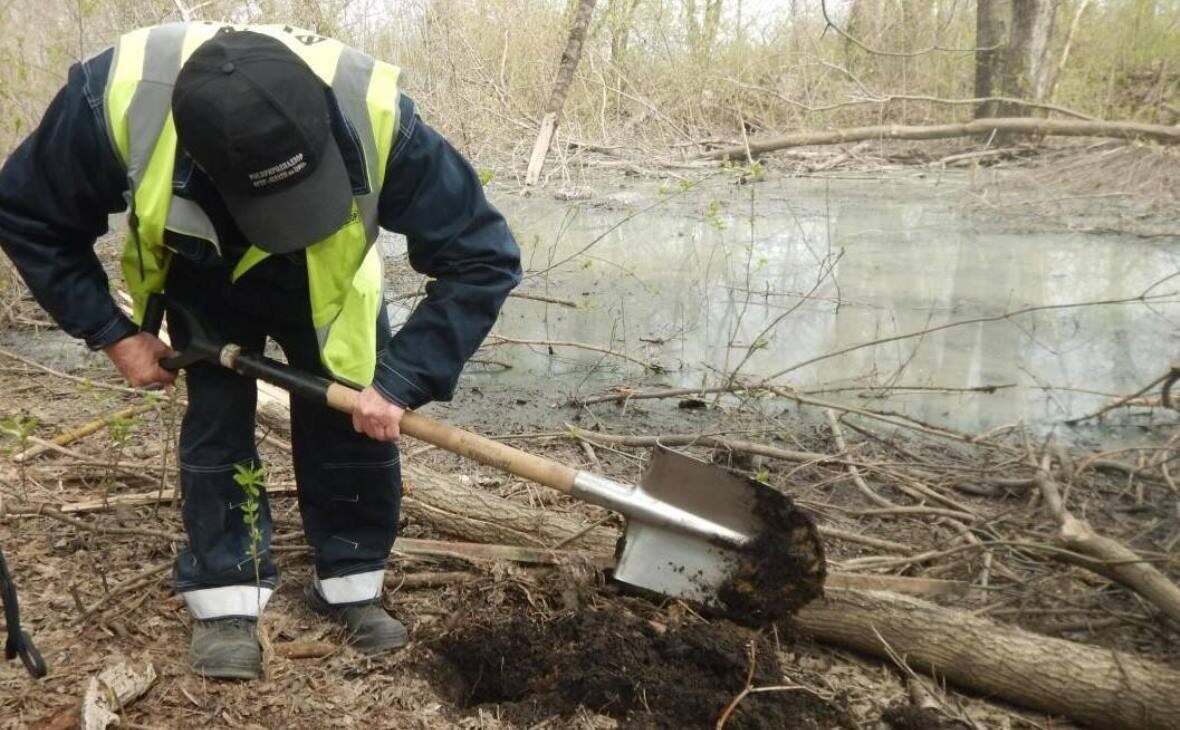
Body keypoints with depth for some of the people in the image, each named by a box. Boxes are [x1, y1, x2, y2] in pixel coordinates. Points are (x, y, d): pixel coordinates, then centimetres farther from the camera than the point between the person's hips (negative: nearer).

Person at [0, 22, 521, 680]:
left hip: (327, 285, 0)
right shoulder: (119, 96, -39)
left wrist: (402, 380, -36)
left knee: (352, 425, -3)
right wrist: (111, 332, -20)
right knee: (215, 423, -5)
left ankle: (352, 584, 17)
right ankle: (227, 598, 12)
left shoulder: (375, 114, -43)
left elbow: (482, 257, -33)